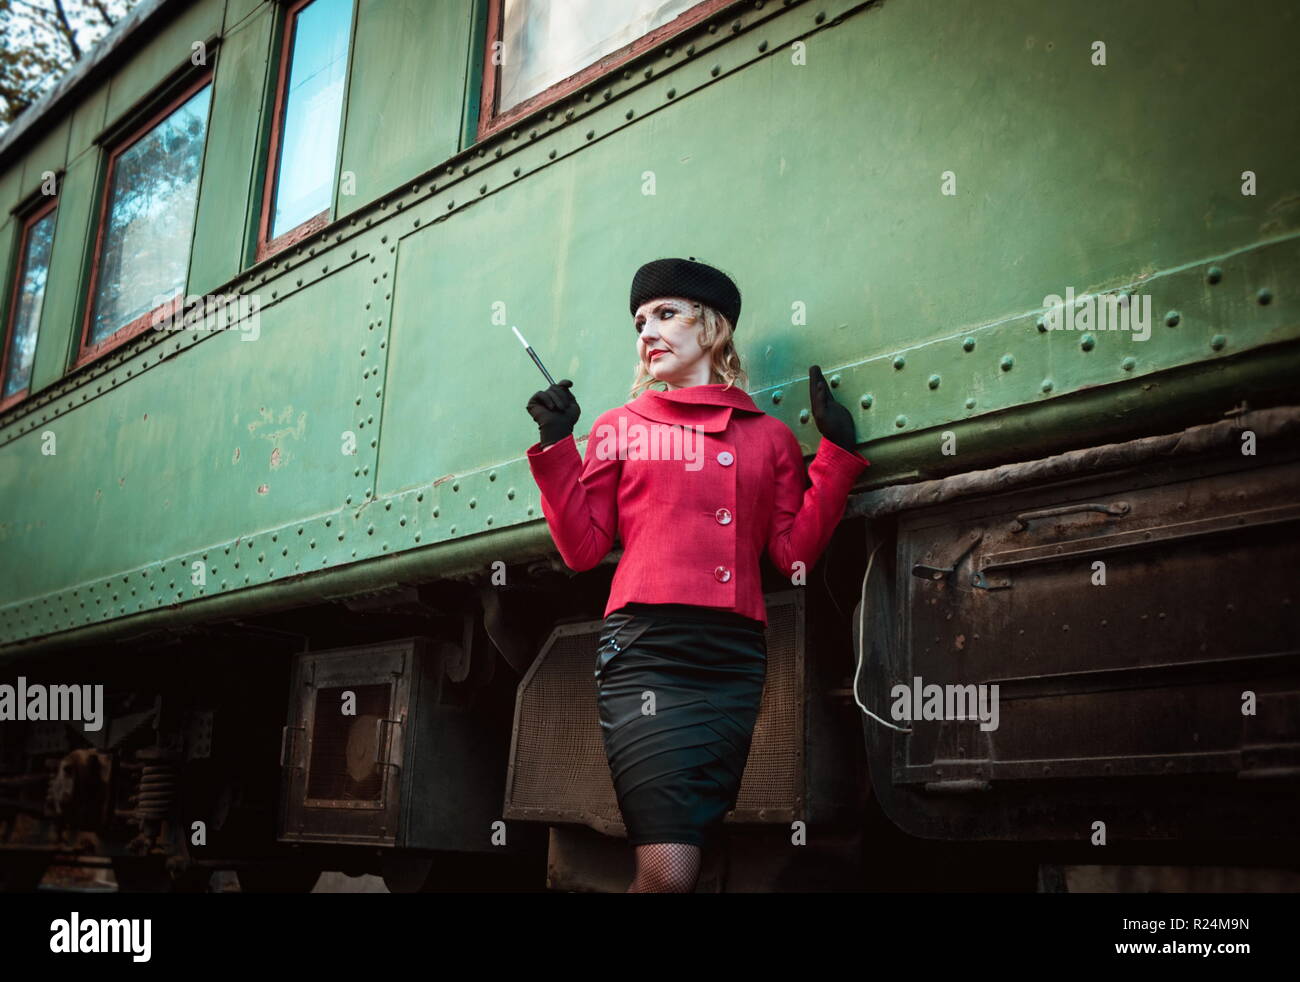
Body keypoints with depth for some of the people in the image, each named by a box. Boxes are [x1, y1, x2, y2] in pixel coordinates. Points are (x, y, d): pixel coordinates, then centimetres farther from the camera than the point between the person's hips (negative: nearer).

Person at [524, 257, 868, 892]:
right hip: (646, 650, -3)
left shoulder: (768, 436, 17)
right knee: (668, 871, -14)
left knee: (682, 861, 7)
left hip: (736, 656, 3)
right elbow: (582, 548, 7)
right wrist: (557, 448, 0)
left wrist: (837, 453, 6)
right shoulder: (620, 428, 14)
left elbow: (794, 553, 9)